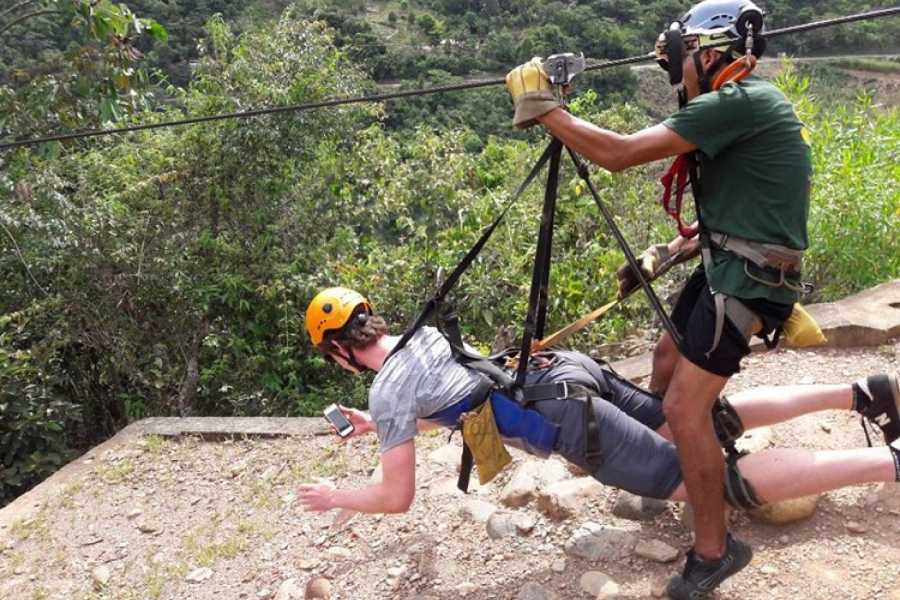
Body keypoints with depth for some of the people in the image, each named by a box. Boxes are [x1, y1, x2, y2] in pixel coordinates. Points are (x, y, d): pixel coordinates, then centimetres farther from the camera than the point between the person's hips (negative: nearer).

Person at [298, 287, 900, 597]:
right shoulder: (424, 334, 19)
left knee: (725, 483, -6)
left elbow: (397, 497, 1)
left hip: (573, 421, -8)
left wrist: (334, 497, 19)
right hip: (572, 368, 8)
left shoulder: (387, 392, -5)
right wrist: (380, 426, 42)